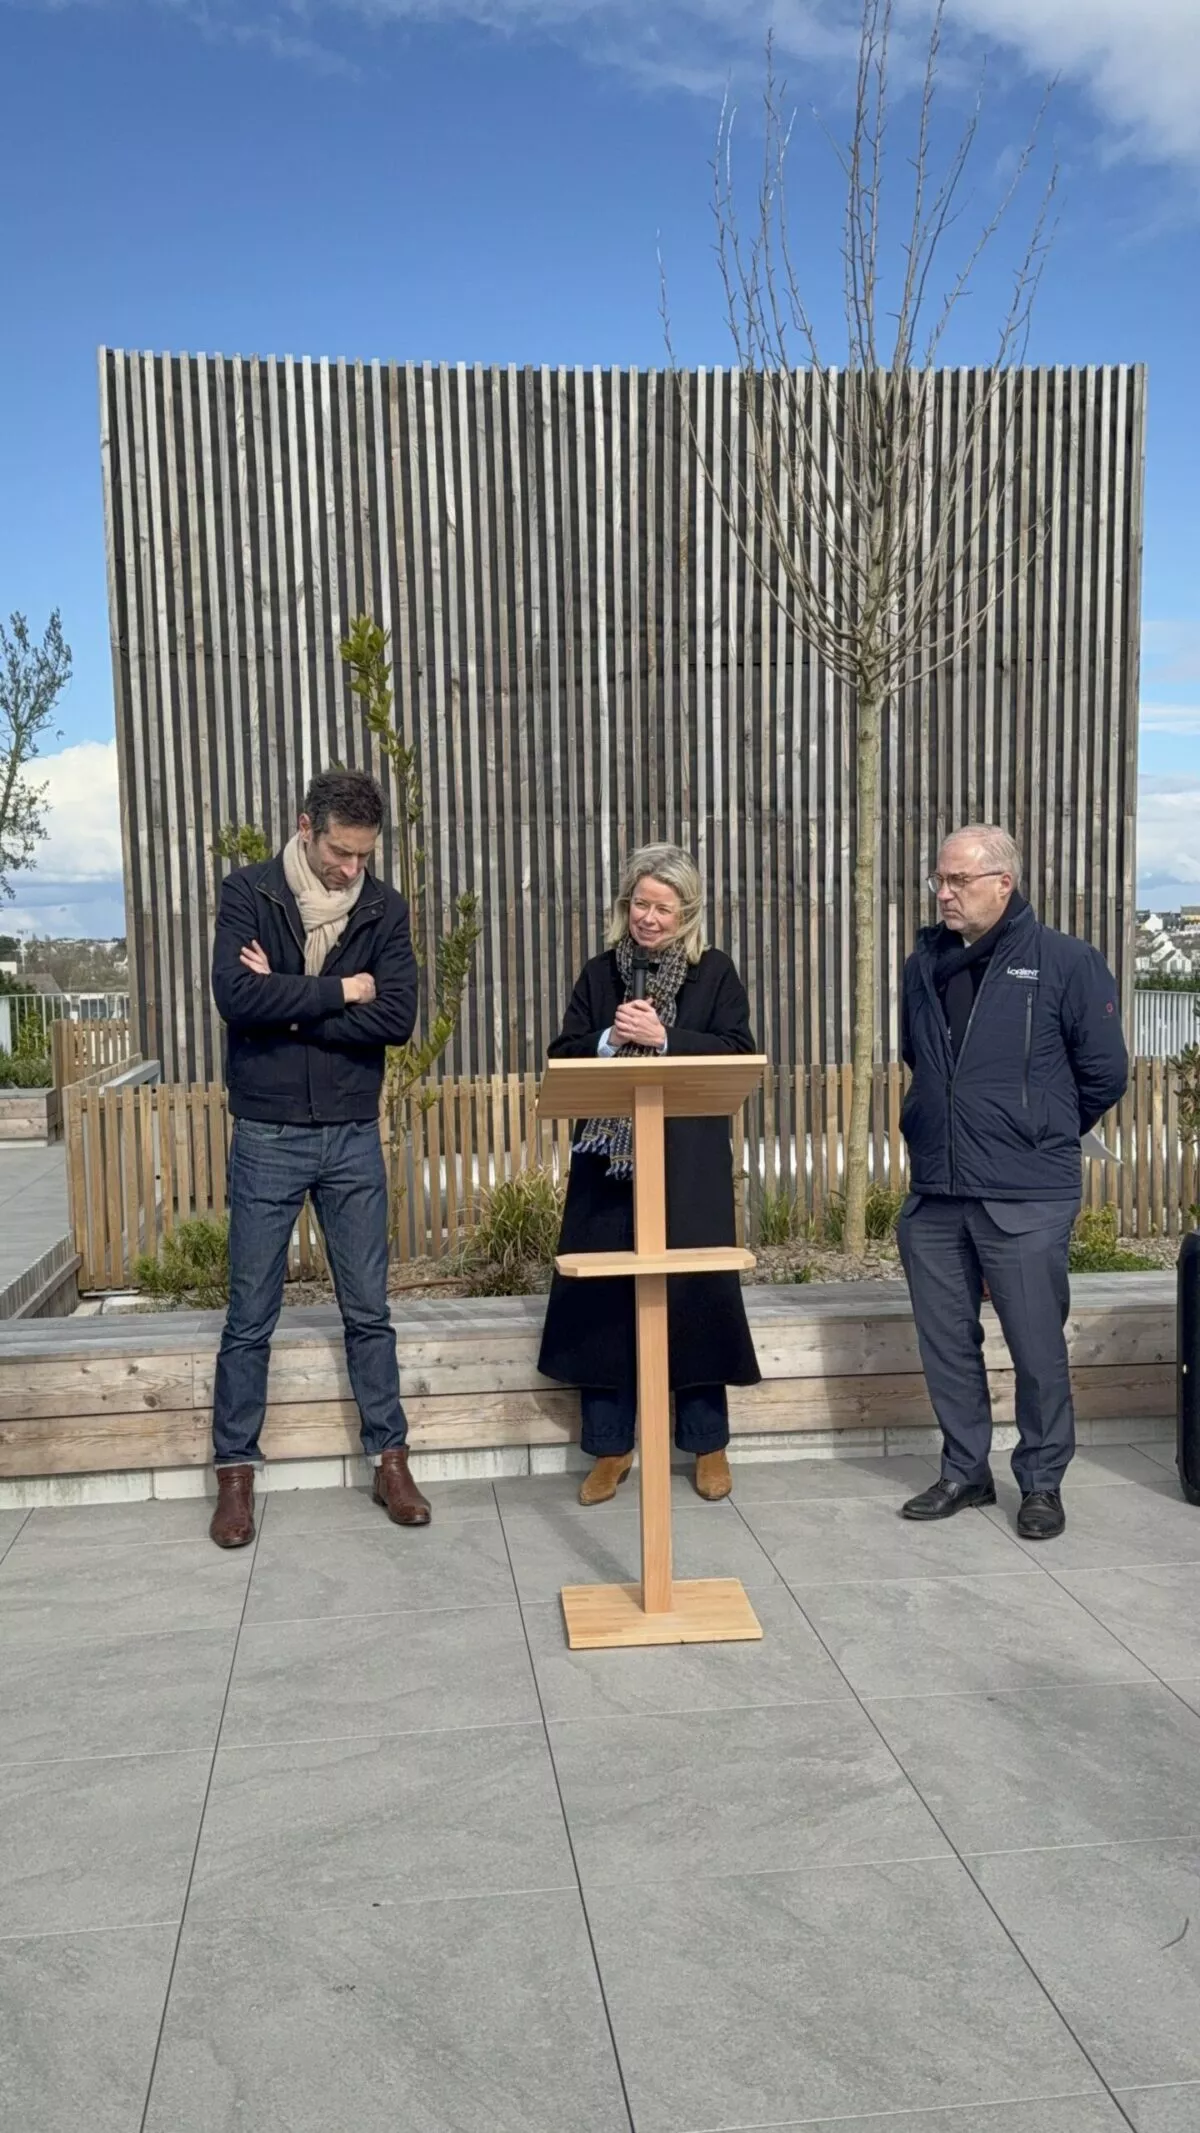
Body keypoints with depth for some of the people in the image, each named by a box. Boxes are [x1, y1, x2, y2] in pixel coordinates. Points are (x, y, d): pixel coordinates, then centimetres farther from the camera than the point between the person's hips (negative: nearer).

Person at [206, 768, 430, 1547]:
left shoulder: (385, 908, 1)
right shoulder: (248, 892, -5)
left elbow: (398, 1017, -10)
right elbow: (236, 995, -19)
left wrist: (289, 1005, -14)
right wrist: (338, 993, -14)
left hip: (353, 1137, 2)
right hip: (266, 1137, -2)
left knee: (369, 1310, 10)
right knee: (251, 1316, 7)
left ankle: (391, 1462, 22)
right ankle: (236, 1472, 20)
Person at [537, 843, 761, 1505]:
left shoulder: (714, 973, 5)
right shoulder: (600, 974, 11)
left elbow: (739, 1054, -6)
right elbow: (562, 1057, 6)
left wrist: (663, 1038, -16)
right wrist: (609, 1041, -13)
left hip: (689, 1163, -2)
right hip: (608, 1158, 2)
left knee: (694, 1294, 0)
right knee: (604, 1296, 3)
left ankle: (708, 1443, 17)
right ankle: (610, 1446, 16)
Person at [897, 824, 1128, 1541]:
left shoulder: (1065, 961, -5)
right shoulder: (925, 964, 10)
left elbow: (1105, 1073, 0)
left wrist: (1043, 1135, 10)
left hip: (1027, 1198, -5)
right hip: (934, 1192, 5)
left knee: (1037, 1347, 4)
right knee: (946, 1340, 12)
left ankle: (1043, 1482, 21)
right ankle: (965, 1470, 28)